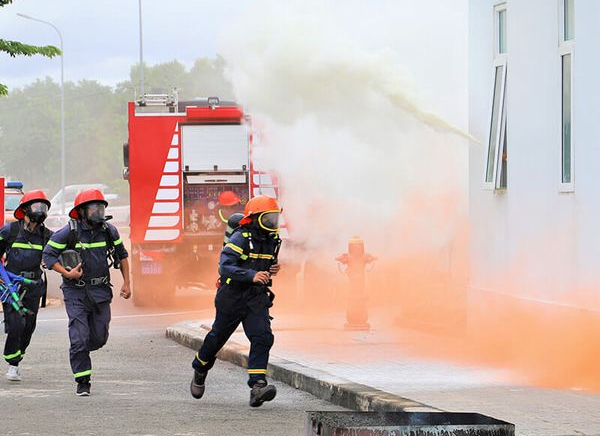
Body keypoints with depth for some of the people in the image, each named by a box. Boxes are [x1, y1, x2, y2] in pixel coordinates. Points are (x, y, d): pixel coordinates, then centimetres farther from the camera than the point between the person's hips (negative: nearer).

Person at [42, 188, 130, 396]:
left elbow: (121, 255, 16)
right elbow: (48, 255, -6)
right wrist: (67, 273, -18)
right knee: (80, 338, -10)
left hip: (100, 291, 4)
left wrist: (126, 283, 11)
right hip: (76, 292, -4)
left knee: (99, 338, 5)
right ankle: (83, 382, -1)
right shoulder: (69, 232, -11)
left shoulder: (108, 231, 1)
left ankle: (78, 353, 38)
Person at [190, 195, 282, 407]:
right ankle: (199, 373, 40)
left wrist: (272, 269, 4)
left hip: (257, 298, 5)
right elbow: (225, 267, -27)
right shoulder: (240, 238, -17)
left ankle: (257, 386, -23)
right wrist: (252, 276, -37)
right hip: (233, 297, -5)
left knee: (262, 338, -16)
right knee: (217, 338, 13)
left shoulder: (273, 240, 6)